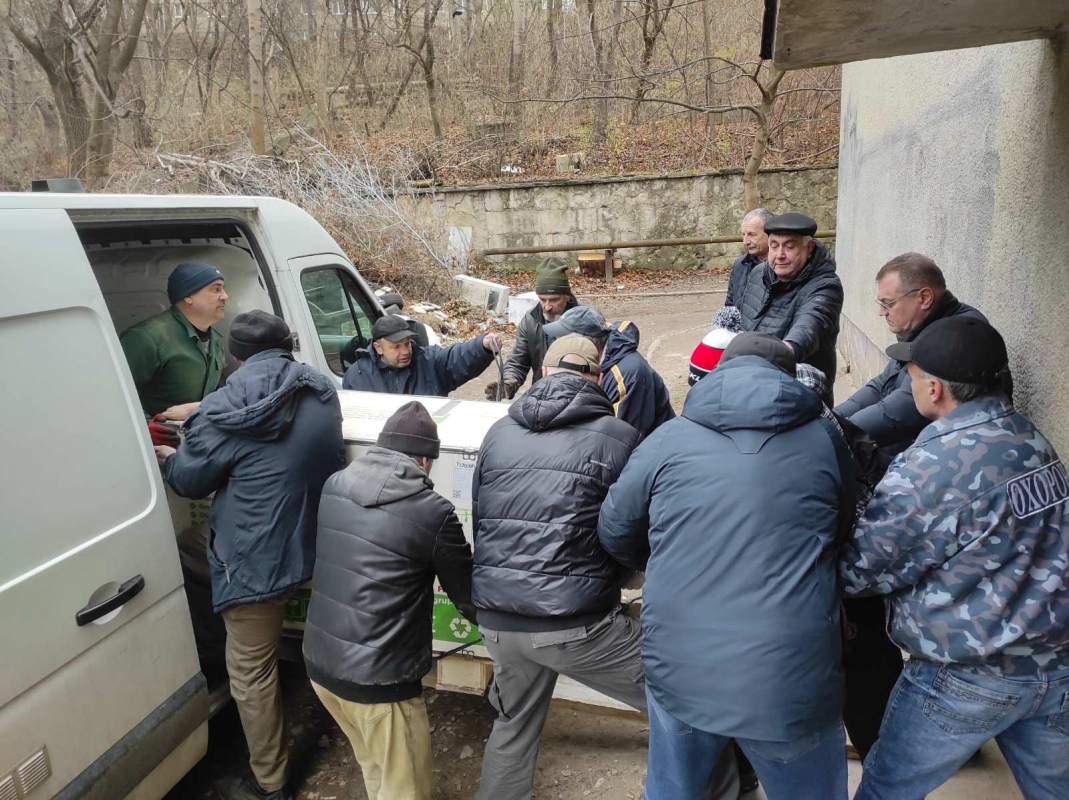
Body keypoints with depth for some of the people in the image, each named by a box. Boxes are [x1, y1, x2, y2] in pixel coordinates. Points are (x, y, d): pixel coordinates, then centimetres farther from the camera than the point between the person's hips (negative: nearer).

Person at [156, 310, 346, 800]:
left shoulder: (224, 413, -19)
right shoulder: (323, 393, 0)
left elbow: (189, 480, -4)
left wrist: (166, 458, 20)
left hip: (255, 563, -5)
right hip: (320, 550, 6)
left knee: (251, 672, 11)